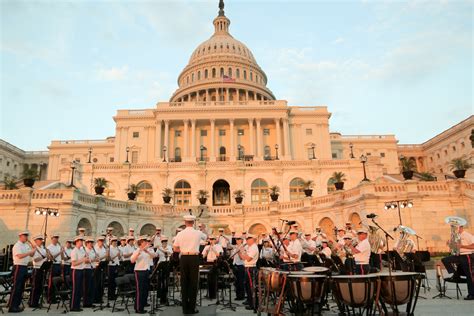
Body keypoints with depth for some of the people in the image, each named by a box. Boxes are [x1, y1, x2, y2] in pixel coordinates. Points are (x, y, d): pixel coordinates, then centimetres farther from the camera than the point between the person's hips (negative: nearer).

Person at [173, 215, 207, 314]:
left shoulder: (180, 234, 0)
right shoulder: (198, 233, -3)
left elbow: (175, 249, 4)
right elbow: (205, 237, 20)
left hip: (184, 258, 2)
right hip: (194, 258, -2)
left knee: (184, 282, 10)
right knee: (193, 283, 5)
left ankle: (185, 308, 16)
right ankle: (192, 308, 8)